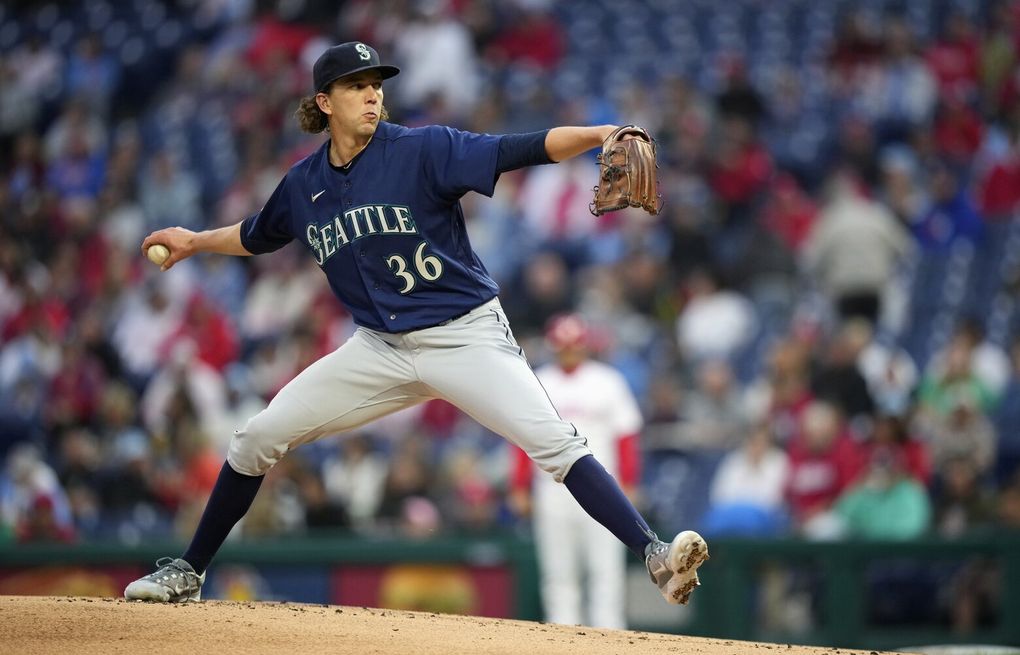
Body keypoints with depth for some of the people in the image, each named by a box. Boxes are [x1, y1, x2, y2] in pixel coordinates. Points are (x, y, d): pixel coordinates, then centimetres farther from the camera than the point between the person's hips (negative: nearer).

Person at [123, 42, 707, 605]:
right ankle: (188, 574, 15)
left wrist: (595, 135, -37)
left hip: (466, 337, -5)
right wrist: (196, 241, 17)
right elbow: (258, 236, 27)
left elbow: (518, 151, -23)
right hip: (381, 348, 5)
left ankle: (654, 556, -26)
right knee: (257, 439, 1)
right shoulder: (304, 184, 4)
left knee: (555, 443, -23)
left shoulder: (423, 150, -11)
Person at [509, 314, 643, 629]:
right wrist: (519, 488, 5)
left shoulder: (608, 381, 5)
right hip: (552, 492, 2)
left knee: (605, 568, -7)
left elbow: (626, 436, 4)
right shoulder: (536, 384, 10)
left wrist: (627, 485, -4)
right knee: (558, 573, 2)